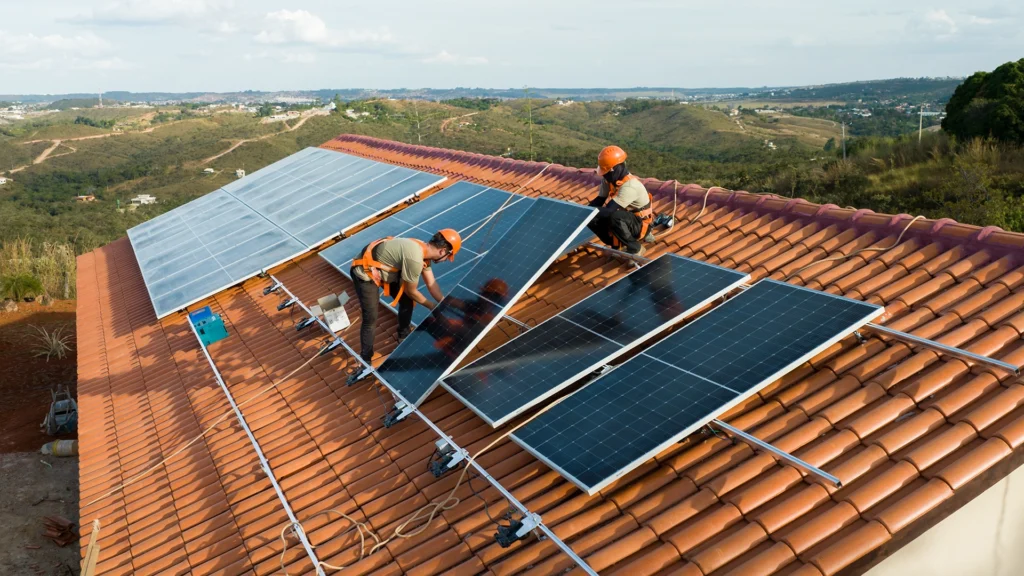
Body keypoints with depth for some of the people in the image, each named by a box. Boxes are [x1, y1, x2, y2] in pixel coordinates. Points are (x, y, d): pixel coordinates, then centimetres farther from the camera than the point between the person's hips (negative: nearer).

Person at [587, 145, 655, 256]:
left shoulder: (629, 186, -31)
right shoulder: (609, 180, -6)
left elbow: (610, 210, -35)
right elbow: (599, 202, -1)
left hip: (639, 224, -8)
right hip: (624, 220, 8)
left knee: (614, 217, -37)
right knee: (591, 219, -7)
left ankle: (635, 248, -14)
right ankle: (618, 245, 9)